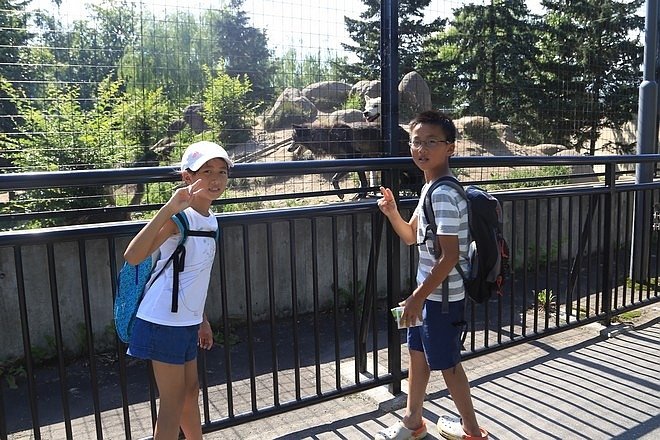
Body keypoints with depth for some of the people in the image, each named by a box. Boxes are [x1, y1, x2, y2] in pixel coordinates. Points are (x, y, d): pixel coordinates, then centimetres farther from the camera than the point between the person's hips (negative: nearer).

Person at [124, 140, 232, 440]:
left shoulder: (210, 220, 7)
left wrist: (202, 319, 20)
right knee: (173, 401, 4)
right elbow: (133, 256, -34)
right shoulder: (180, 217, -18)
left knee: (191, 390, 23)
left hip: (187, 321, 8)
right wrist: (169, 208, -41)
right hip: (165, 321, -8)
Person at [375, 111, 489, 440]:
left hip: (442, 296, -9)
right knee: (417, 351, 20)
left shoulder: (443, 195, -24)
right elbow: (412, 237, 15)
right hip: (431, 292, 10)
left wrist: (418, 297, -20)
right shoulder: (430, 189, 7)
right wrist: (392, 212, -2)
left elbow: (449, 257, -26)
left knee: (447, 363, 9)